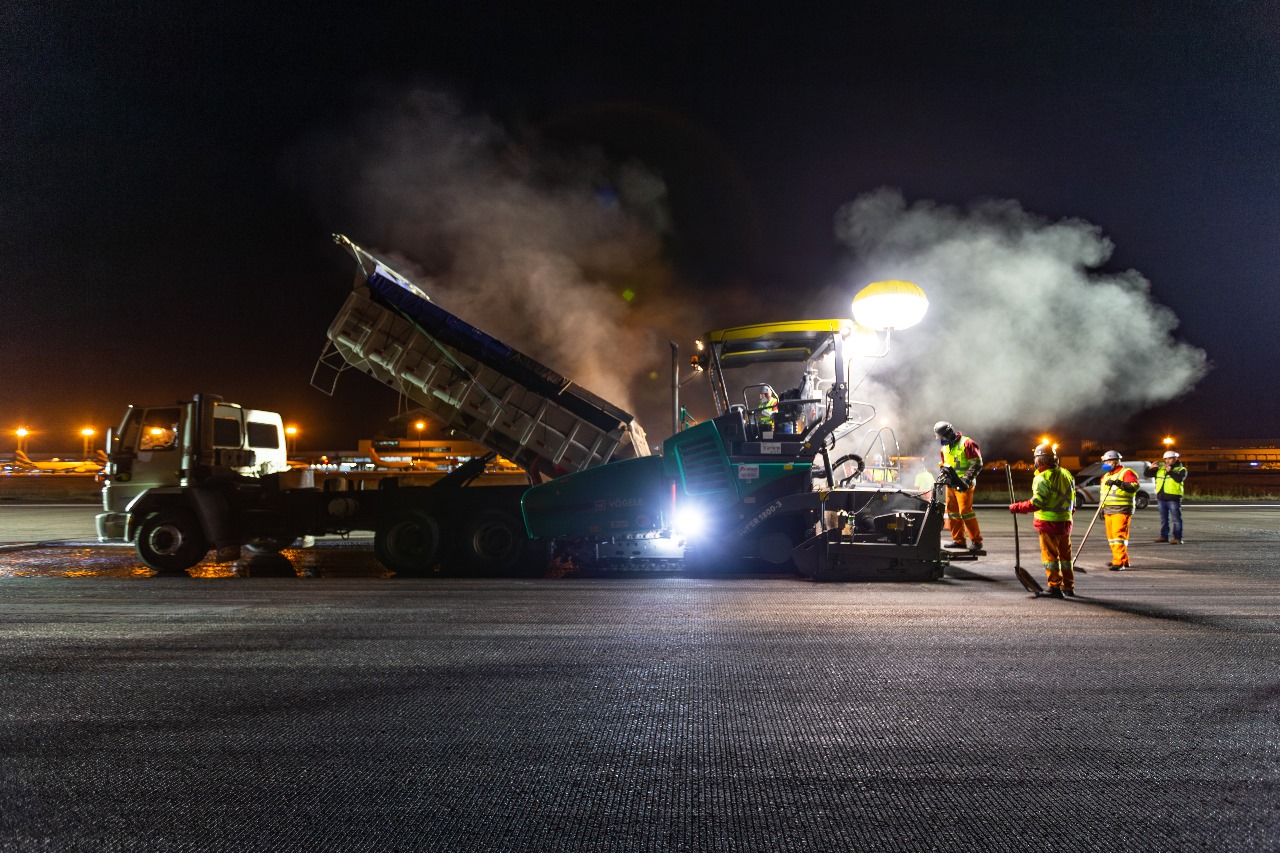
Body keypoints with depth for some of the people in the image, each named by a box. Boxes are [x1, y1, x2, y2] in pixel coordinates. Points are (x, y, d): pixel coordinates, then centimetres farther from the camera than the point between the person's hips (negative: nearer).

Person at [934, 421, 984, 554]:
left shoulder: (966, 443, -9)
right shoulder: (944, 448, 16)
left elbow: (977, 464, -12)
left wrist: (967, 479, -19)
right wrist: (944, 472, 8)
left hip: (963, 485, -8)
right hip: (951, 484, 8)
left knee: (965, 511, -13)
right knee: (952, 512, 9)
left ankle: (976, 541, -6)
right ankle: (958, 540, 17)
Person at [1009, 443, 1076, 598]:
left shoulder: (1042, 478, -16)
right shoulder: (1066, 474, 8)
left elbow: (1036, 503, -21)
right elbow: (1072, 499, 14)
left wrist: (1017, 507, -13)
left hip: (1048, 523, -7)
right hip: (1066, 521, 7)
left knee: (1050, 555, 1)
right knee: (1065, 554, 16)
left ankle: (1055, 587, 2)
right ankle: (1069, 587, 23)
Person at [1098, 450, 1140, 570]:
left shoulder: (1126, 472, -3)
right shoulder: (1105, 476, 23)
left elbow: (1134, 486, -19)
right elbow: (1102, 493, 29)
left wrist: (1118, 483, -26)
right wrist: (1102, 509, 24)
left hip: (1121, 510, -8)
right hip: (1108, 511, 8)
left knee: (1119, 534, -14)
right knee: (1111, 536, 8)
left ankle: (1119, 563, -17)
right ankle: (1123, 560, 17)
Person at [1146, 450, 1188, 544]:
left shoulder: (1181, 469, 0)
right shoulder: (1160, 468, 11)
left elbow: (1179, 479, -20)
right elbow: (1146, 474, 11)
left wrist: (1170, 471, -28)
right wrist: (1150, 468, -7)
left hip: (1173, 498, -5)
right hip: (1161, 497, 5)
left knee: (1176, 519, -5)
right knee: (1163, 519, 13)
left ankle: (1177, 538, -5)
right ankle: (1164, 536, 20)